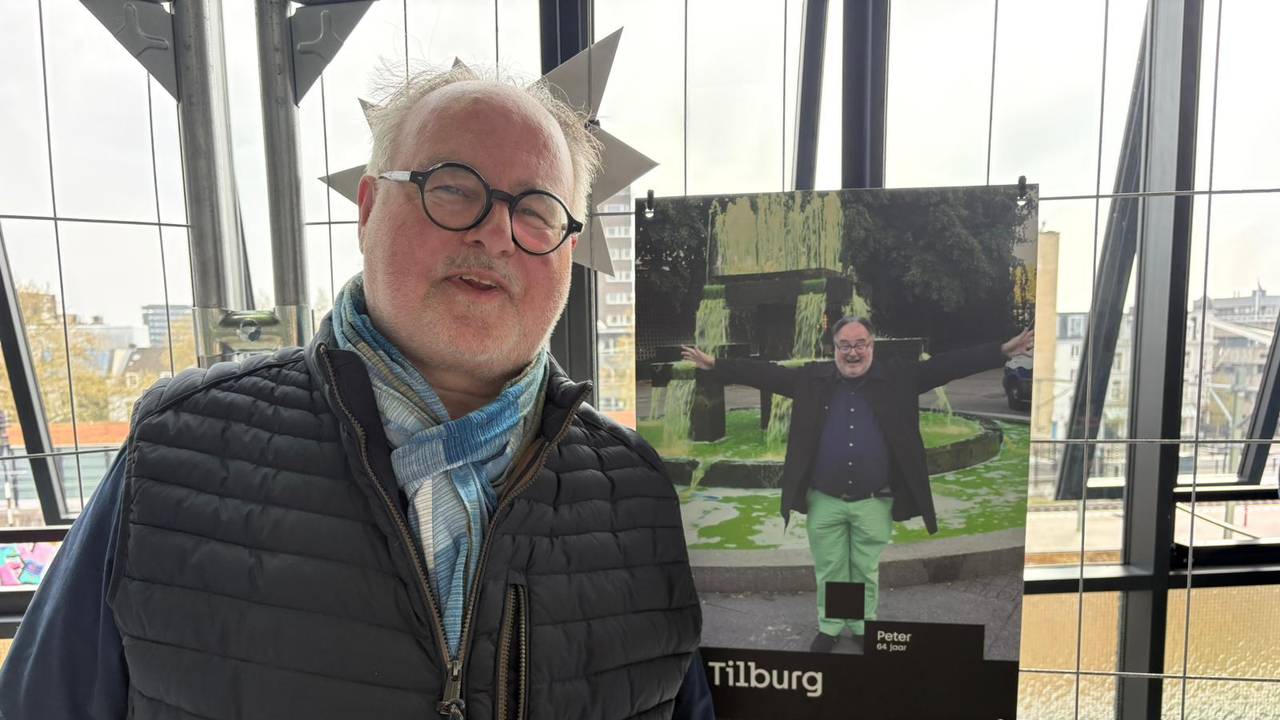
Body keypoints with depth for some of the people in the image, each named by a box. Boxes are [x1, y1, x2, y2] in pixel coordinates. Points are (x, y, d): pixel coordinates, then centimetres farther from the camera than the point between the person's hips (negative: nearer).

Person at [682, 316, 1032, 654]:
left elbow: (946, 365, -7)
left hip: (874, 502, 0)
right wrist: (714, 363, -9)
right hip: (824, 501, 1)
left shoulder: (897, 379, -4)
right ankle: (829, 627, 36)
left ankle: (863, 626, 39)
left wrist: (1004, 350, -14)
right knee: (829, 570, 16)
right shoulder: (812, 380, -3)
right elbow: (765, 373, -4)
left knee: (866, 570, 17)